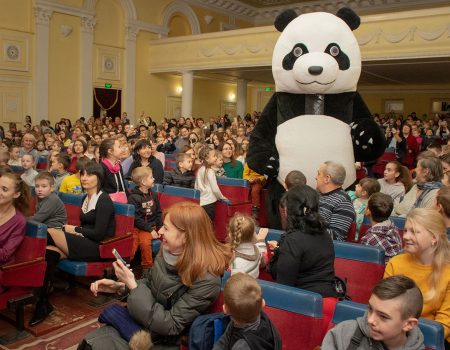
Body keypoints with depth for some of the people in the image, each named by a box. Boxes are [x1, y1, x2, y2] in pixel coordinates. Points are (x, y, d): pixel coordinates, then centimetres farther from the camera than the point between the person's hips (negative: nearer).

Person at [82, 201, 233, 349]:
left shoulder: (206, 280, -28)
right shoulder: (167, 253, -7)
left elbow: (170, 326, -24)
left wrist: (133, 285, -25)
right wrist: (120, 286, -5)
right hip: (142, 321, 6)